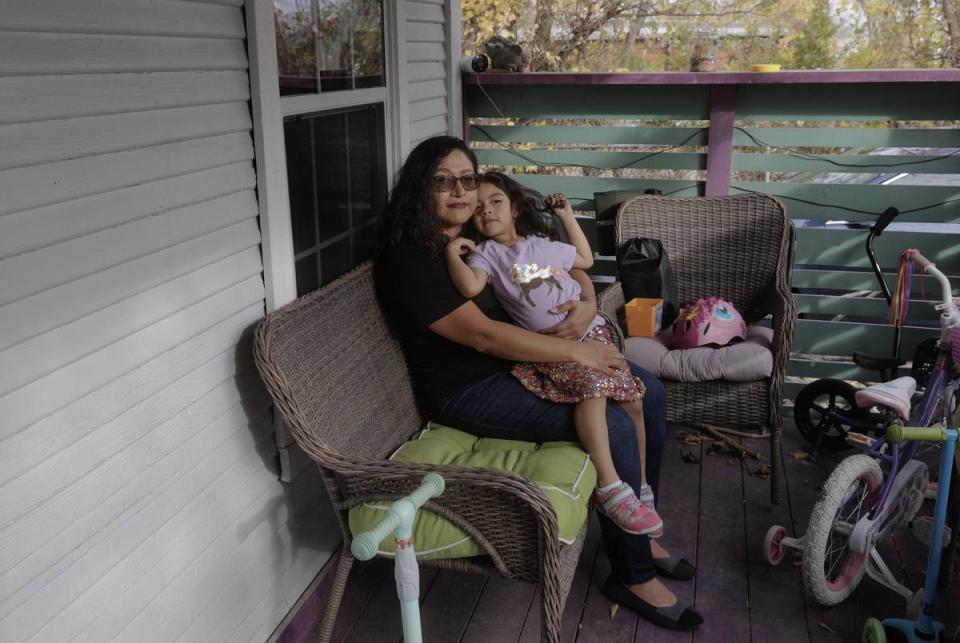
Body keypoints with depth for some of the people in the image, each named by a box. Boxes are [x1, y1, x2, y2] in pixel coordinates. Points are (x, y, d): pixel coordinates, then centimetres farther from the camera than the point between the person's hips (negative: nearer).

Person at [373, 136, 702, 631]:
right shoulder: (409, 260, -18)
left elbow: (570, 267, 13)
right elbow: (482, 335, -25)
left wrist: (588, 303, -10)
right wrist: (576, 352, -24)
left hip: (519, 362, 9)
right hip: (469, 391, -9)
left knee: (649, 392, 2)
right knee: (614, 427, -21)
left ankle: (641, 530, 18)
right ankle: (634, 576, -2)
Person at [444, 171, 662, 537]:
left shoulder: (543, 245, 20)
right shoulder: (486, 253, 5)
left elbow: (585, 259, 33)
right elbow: (470, 287, -15)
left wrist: (567, 217, 31)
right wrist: (452, 253, -11)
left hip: (592, 332, 6)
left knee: (634, 401, 1)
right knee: (594, 385, -33)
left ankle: (641, 489, 18)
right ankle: (609, 487, -30)